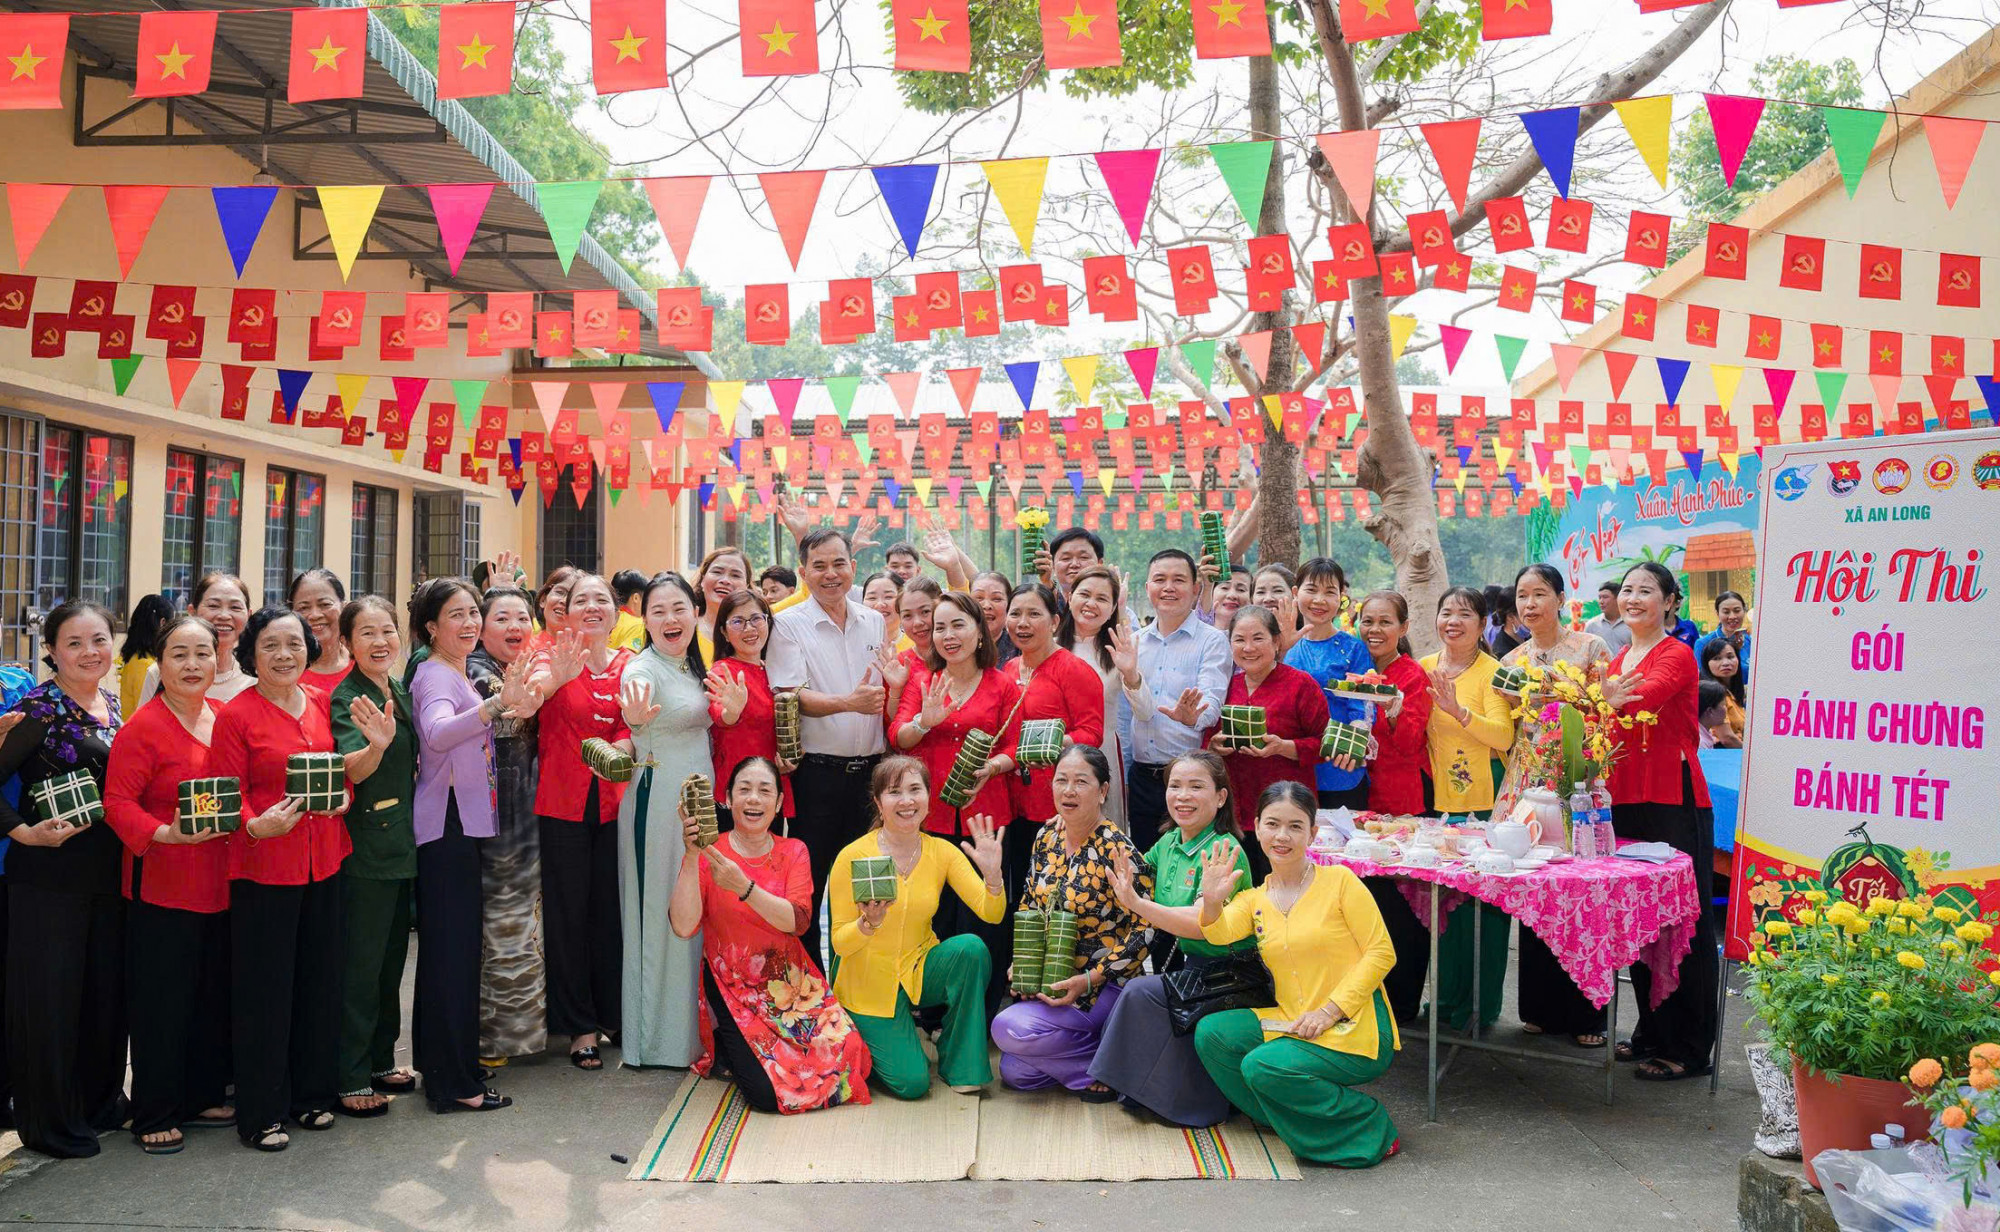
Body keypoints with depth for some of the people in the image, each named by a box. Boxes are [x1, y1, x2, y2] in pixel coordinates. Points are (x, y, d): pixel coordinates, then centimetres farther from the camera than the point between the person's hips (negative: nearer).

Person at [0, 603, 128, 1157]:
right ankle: (51, 1122, 16)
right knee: (49, 994, 2)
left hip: (107, 872, 7)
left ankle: (99, 1099, 30)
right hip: (49, 874, -6)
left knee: (106, 987, 14)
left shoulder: (112, 705, 10)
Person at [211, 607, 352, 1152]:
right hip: (263, 865, -5)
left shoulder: (321, 704, 8)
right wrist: (258, 826, -25)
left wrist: (344, 795, -1)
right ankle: (261, 1112, 15)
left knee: (320, 978, 12)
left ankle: (312, 1093, 27)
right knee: (264, 989, 2)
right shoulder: (236, 715, -7)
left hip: (323, 858, 5)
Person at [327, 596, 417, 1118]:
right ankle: (351, 1078, 8)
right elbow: (351, 771, -28)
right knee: (361, 965, -2)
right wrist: (375, 746, -46)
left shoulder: (402, 691, 9)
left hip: (404, 841, 8)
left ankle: (380, 1060, 28)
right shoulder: (346, 698, -12)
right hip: (365, 845, -8)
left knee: (392, 959, 16)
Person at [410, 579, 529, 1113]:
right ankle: (456, 1082, 1)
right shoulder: (436, 676, -14)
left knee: (448, 947, 16)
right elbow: (437, 733, -37)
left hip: (462, 821, 10)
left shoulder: (458, 674, 15)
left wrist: (508, 707, 15)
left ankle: (443, 1069, 26)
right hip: (447, 823, -10)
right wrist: (497, 703, -50)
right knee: (454, 948, -5)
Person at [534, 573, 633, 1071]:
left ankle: (612, 1015, 25)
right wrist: (556, 675, -46)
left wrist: (617, 748, -22)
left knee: (612, 908, 9)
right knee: (567, 912, 4)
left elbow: (634, 729, 1)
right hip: (563, 801, -2)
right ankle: (580, 1026, 15)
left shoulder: (630, 665, 7)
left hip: (615, 801, 3)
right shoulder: (553, 657, -3)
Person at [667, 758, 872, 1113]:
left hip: (792, 981, 4)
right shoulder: (708, 855, -5)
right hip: (733, 988, -3)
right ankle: (727, 1052, 11)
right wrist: (691, 856, -28)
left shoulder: (793, 852, 4)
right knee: (768, 1092, -23)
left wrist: (743, 887, -27)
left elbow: (797, 921, -13)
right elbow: (684, 927, -20)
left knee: (848, 1054, -18)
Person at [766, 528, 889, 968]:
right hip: (817, 771, -4)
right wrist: (849, 703, -27)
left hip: (869, 770, 4)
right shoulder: (788, 625, -2)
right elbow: (793, 696, -13)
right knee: (809, 884, 1)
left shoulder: (874, 623, 12)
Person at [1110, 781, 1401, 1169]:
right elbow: (1218, 932, -12)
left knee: (1262, 1066, -25)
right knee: (1211, 1033, -10)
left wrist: (1328, 1012, -16)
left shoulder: (1339, 881, -5)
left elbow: (1381, 952, -8)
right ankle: (1300, 1124, 1)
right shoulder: (1254, 900, 8)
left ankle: (1369, 1127, -5)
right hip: (1293, 1023, 6)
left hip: (1356, 1030, -6)